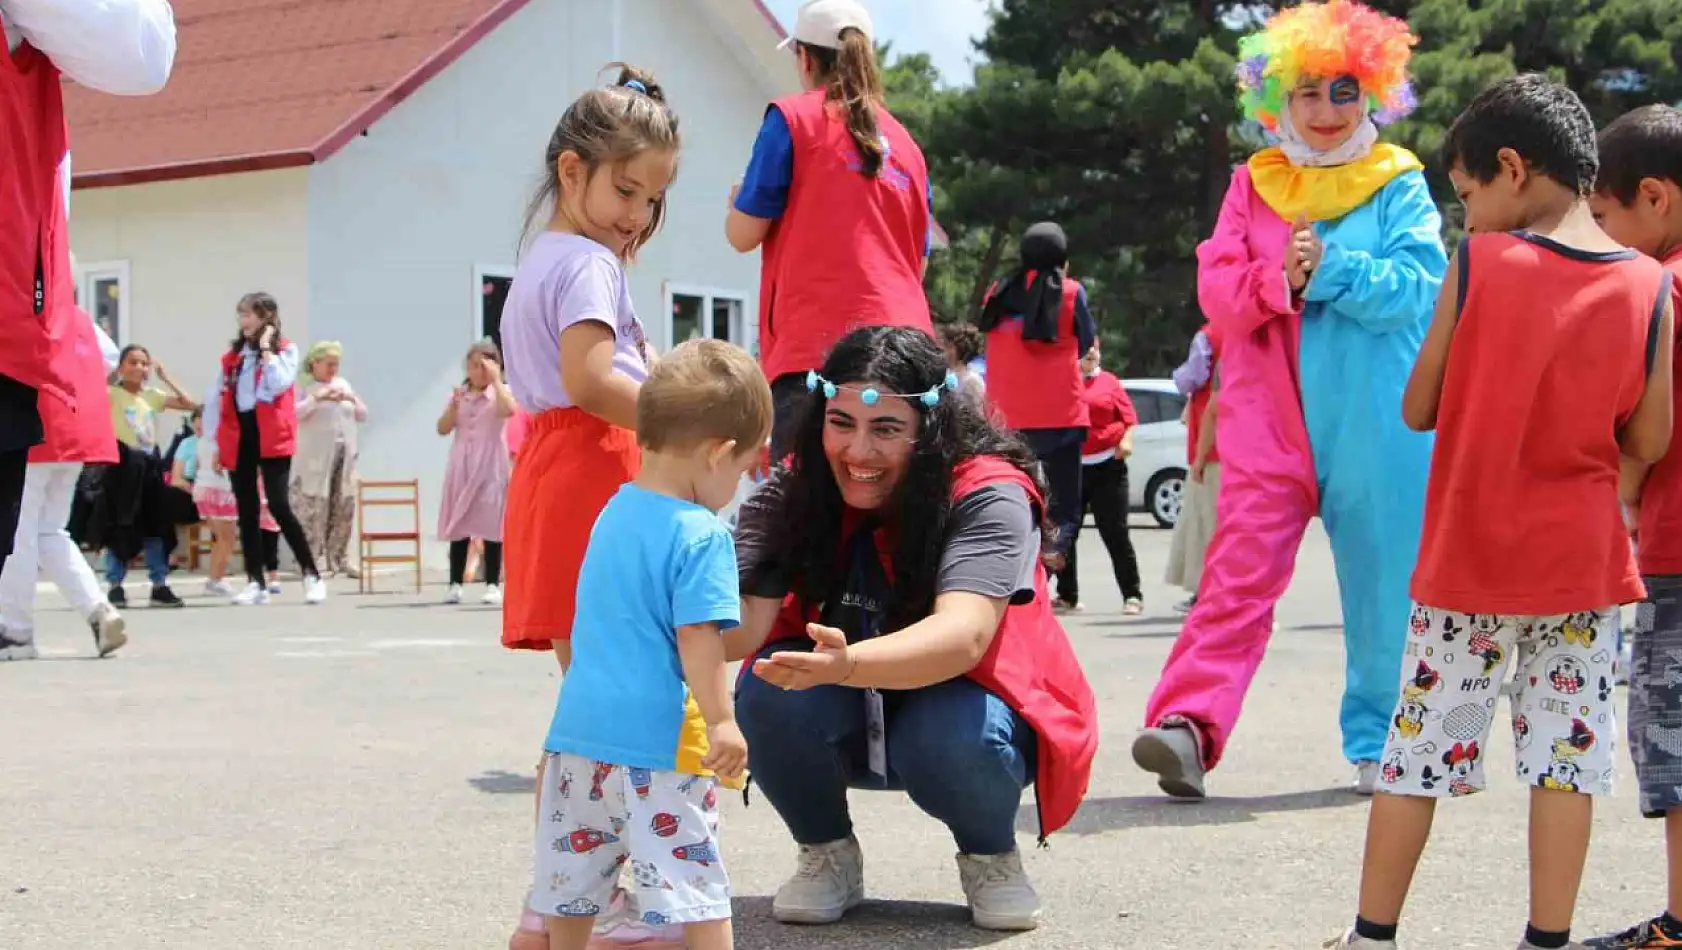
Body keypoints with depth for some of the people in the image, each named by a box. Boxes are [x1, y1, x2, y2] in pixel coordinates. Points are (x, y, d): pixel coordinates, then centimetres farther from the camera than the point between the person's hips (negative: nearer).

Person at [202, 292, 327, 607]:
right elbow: (218, 400, 16)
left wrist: (266, 348, -7)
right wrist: (217, 444, 13)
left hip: (271, 437, -5)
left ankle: (312, 576, -3)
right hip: (238, 437, 5)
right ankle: (256, 583, 9)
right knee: (248, 512, 5)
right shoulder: (233, 355, 15)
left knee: (279, 506, -13)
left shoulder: (285, 350, 2)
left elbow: (279, 384, -17)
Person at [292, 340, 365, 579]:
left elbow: (363, 416, 18)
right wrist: (317, 398, -21)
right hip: (316, 460, -6)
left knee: (344, 509, 5)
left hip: (344, 457, 6)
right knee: (314, 509, -9)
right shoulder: (304, 387, 0)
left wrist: (353, 400, -1)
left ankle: (339, 559, 13)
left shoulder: (343, 384, 17)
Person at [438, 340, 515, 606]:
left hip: (490, 467, -4)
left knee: (490, 525, -4)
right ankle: (455, 584, 9)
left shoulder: (500, 392, -1)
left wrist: (495, 379, -20)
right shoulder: (459, 394, 10)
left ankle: (493, 584, 1)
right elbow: (443, 429, 5)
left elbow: (509, 410, -24)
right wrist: (454, 405, -9)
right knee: (458, 525, 4)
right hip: (462, 467, 4)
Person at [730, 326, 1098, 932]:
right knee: (768, 693, -28)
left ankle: (991, 857, -1)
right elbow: (745, 623, -26)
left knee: (950, 738, -36)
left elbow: (964, 635, -40)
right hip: (843, 728, 3)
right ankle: (828, 856, 0)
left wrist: (849, 664, -61)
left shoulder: (989, 497, -24)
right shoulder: (790, 494, -13)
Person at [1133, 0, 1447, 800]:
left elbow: (1419, 284, -9)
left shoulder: (1400, 185, 5)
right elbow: (1217, 290, 3)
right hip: (1270, 418, 1)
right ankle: (1188, 724, -16)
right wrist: (1279, 280, -15)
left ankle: (1379, 743, 18)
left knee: (1384, 584, 6)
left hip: (1378, 426, -1)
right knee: (1240, 573, -8)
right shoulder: (1254, 184, 11)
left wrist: (1329, 269, -16)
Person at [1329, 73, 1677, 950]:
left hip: (1469, 558, -2)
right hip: (1582, 561, 2)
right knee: (1566, 747, 8)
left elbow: (1418, 409, -3)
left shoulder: (1477, 264, -9)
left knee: (1424, 740, 6)